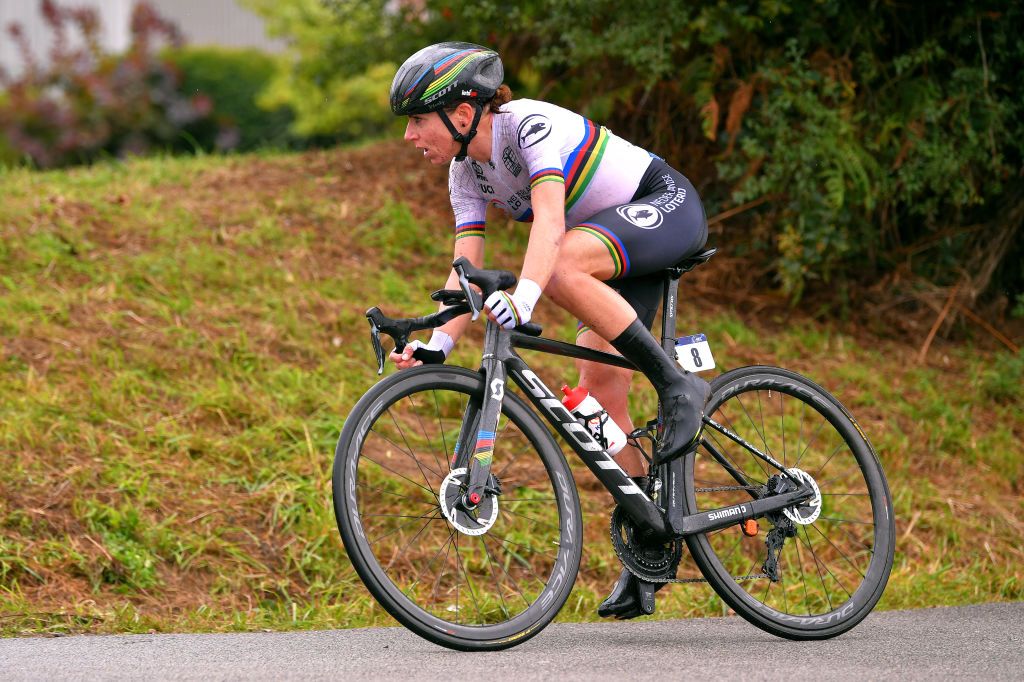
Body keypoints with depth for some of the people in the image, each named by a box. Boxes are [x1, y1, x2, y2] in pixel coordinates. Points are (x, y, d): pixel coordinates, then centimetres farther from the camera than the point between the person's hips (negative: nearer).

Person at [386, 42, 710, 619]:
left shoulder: (531, 124, -25)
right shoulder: (467, 171, 0)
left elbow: (550, 217, -41)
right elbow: (467, 270, -5)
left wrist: (523, 295, -56)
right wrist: (437, 346, -20)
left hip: (669, 206, -9)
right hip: (621, 242, 9)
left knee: (562, 268, -36)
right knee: (600, 395, -3)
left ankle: (678, 385, -25)